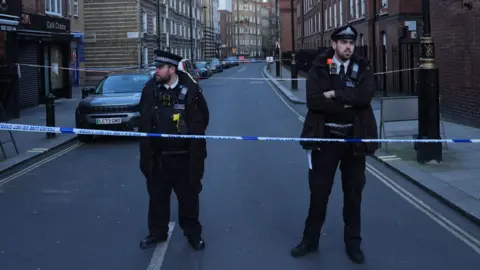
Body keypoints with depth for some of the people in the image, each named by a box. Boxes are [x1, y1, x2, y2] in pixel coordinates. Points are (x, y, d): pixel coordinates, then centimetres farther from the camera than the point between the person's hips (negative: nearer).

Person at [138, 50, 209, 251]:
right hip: (157, 154, 3)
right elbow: (144, 121, 3)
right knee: (157, 195, 14)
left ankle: (193, 233, 26)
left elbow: (201, 119, -2)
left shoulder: (190, 89, -10)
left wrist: (192, 135, -4)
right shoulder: (150, 89, -3)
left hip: (184, 155, -2)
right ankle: (157, 232, 30)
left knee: (188, 196, 10)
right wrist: (146, 145, -1)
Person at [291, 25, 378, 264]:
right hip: (325, 137, -1)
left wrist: (335, 95, -18)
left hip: (355, 138, 1)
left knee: (353, 193, 10)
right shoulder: (318, 69, -1)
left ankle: (353, 242, 22)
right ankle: (310, 239, 21)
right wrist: (347, 104, -16)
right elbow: (313, 102, -15)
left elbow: (365, 95, -16)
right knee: (318, 192, 7)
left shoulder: (363, 68, 3)